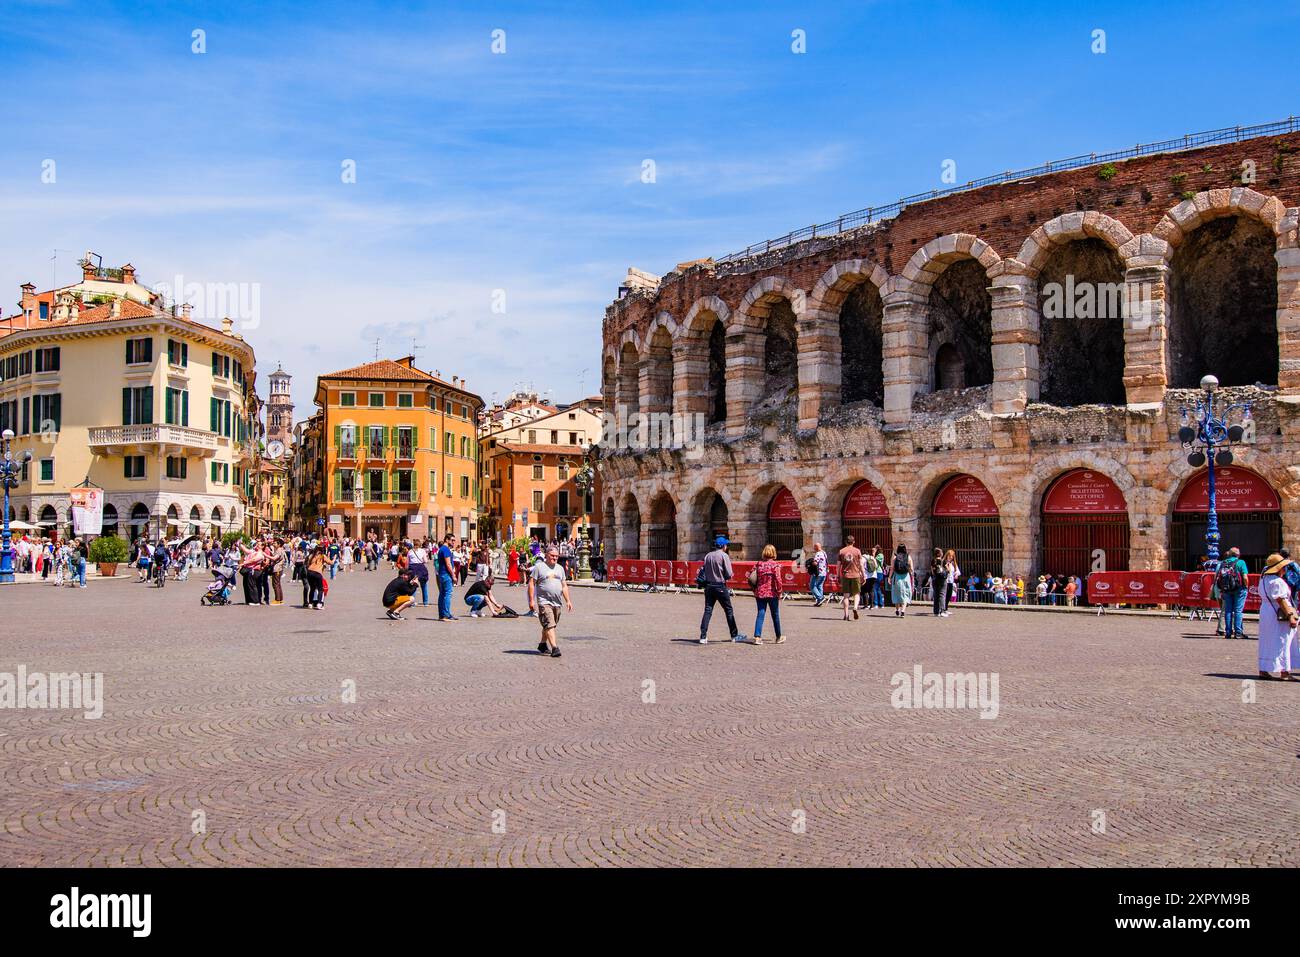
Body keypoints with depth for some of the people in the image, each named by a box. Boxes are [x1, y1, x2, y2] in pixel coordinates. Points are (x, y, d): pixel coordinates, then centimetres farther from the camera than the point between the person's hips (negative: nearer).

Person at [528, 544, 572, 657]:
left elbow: (564, 586, 20)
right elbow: (531, 583, -4)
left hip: (557, 603, 6)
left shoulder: (560, 568, 16)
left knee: (549, 625, 13)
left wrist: (568, 601, 12)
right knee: (549, 625, -15)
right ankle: (554, 648, -20)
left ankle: (542, 644, 29)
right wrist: (531, 600, -10)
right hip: (544, 602, -6)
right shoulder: (539, 567, -2)